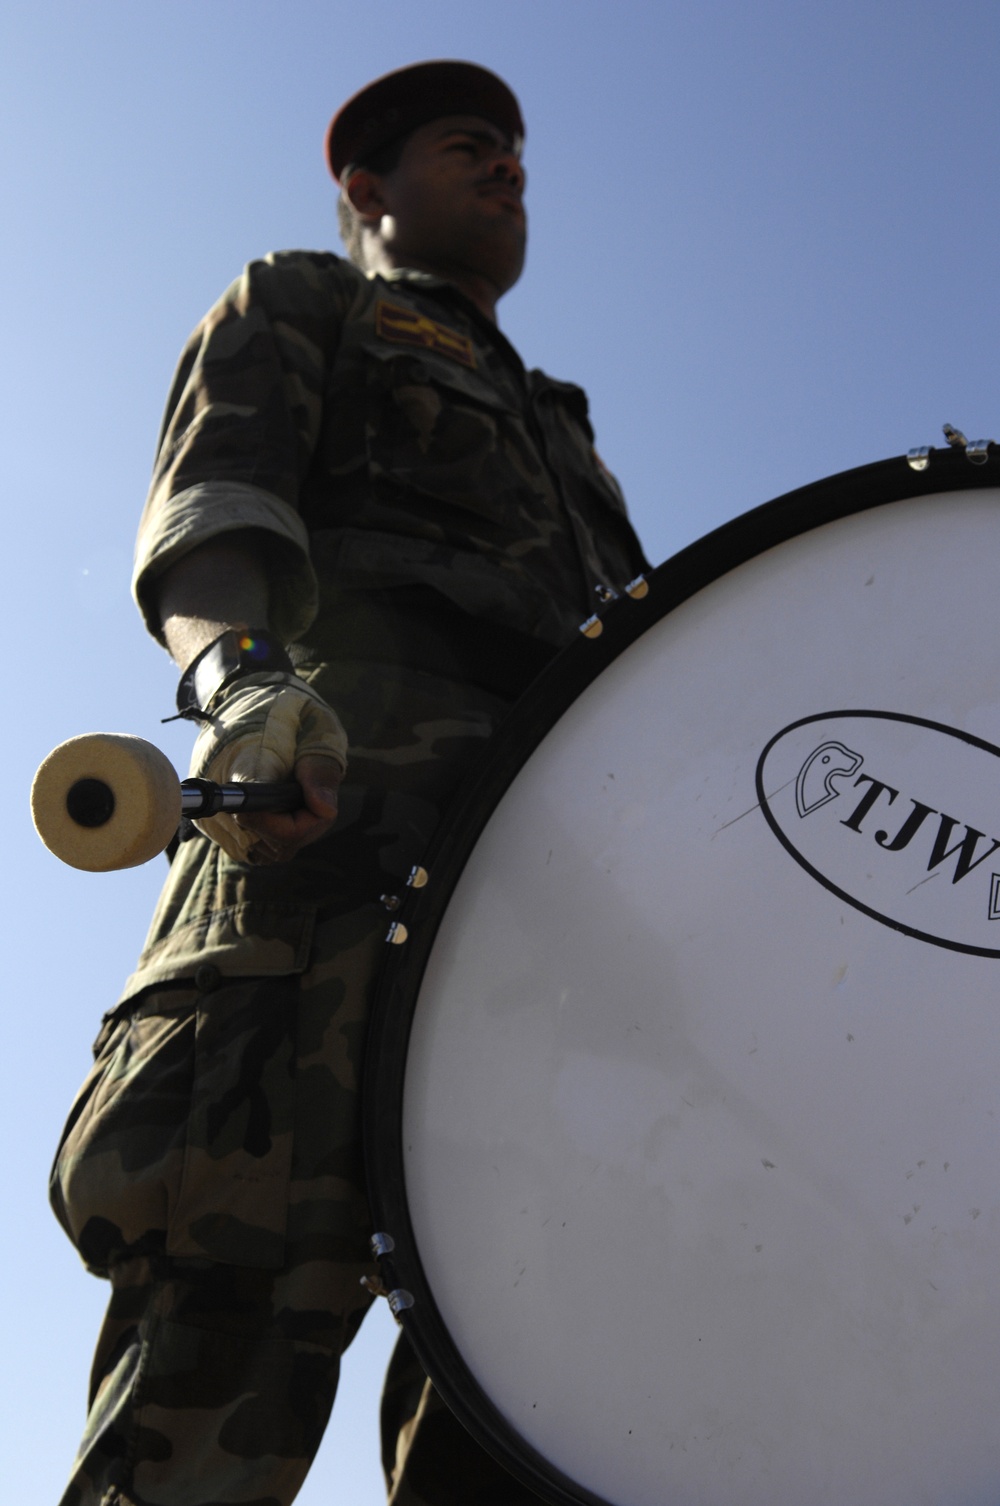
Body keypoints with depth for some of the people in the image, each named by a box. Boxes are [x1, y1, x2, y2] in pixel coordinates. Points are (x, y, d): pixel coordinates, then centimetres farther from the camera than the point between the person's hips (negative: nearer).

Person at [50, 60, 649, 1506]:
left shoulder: (555, 429, 41)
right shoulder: (296, 304, 23)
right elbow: (204, 517, 2)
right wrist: (245, 678, -21)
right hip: (346, 777, -6)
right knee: (249, 1271, -22)